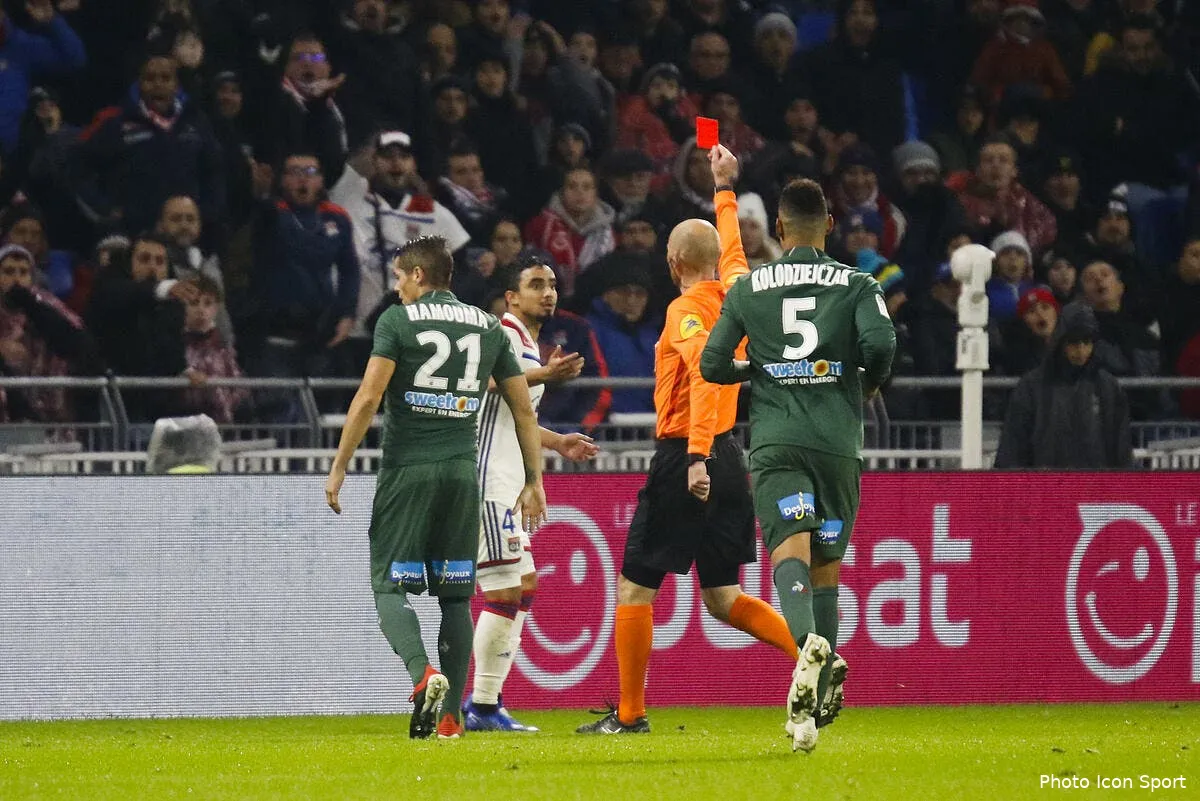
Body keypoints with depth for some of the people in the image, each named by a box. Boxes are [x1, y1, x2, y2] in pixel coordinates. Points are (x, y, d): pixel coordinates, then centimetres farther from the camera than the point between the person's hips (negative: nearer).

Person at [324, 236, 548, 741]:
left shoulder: (398, 319, -1)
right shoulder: (488, 326, 12)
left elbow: (368, 398, -10)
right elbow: (522, 407, 12)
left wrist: (339, 468, -5)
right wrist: (534, 482, 18)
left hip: (408, 468, -4)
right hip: (462, 470, 4)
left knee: (390, 586, 0)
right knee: (456, 596, 9)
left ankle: (423, 672, -26)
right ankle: (451, 716, 4)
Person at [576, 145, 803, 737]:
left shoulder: (687, 309, -13)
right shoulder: (734, 291, 9)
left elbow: (705, 374, -28)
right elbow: (732, 250, 32)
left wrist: (697, 456, -34)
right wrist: (725, 189, 46)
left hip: (684, 459, -8)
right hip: (727, 459, 8)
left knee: (634, 586, 3)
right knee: (723, 598, 11)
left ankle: (629, 714, 5)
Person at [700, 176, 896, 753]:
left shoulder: (748, 287, 9)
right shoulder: (856, 285, 5)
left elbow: (713, 365, 7)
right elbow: (879, 343, -12)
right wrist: (870, 382, 10)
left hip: (775, 443, -1)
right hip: (837, 440, 1)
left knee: (791, 548, -16)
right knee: (826, 565, 11)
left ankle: (808, 640, -48)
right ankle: (814, 702, 9)